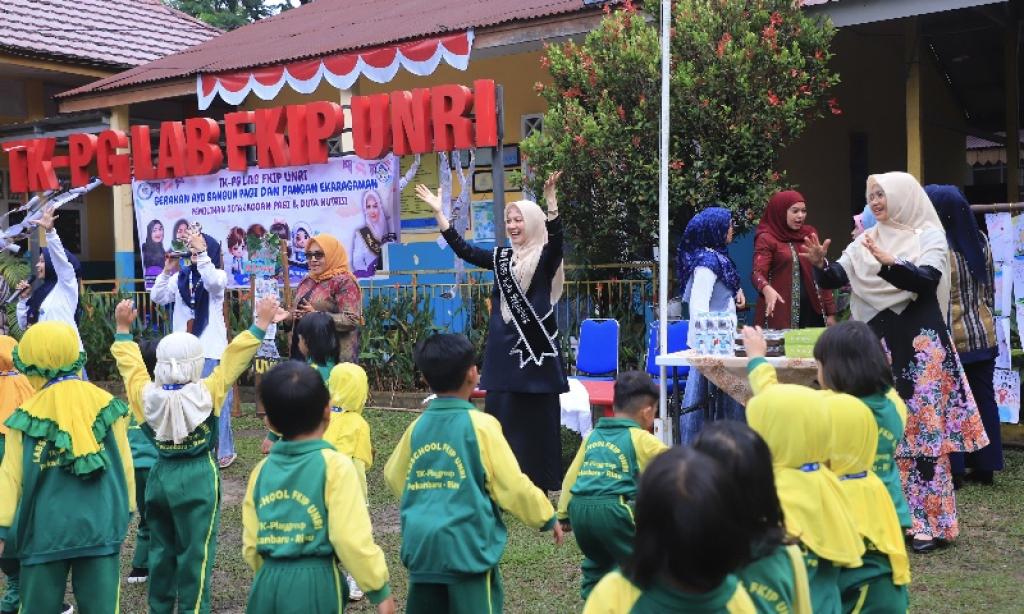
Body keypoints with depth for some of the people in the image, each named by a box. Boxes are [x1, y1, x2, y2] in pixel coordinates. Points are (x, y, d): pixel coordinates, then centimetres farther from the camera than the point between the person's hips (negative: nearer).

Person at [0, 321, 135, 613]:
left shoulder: (25, 417, -5)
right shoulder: (107, 405, -1)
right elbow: (124, 464, 4)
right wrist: (125, 512, 15)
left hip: (46, 529, -1)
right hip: (100, 525, 1)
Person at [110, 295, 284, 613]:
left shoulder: (146, 394, -6)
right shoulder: (208, 392, -16)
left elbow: (130, 362, 9)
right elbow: (234, 357, -14)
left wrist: (123, 328, 21)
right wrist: (261, 323, -10)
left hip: (160, 476, 5)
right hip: (198, 479, -4)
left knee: (161, 550, 16)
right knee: (195, 554, 2)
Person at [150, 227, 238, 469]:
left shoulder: (218, 275, -3)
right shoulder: (181, 277, 9)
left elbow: (212, 283, -27)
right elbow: (157, 297, 2)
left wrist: (201, 252, -30)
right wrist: (167, 270, -9)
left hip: (211, 350, -5)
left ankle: (222, 451, 7)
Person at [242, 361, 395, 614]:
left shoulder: (262, 470, 7)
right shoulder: (334, 465, -9)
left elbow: (251, 545, 10)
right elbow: (353, 539, -14)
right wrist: (381, 589, -4)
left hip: (268, 584, 5)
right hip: (314, 585, -5)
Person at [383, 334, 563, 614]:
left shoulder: (417, 427, 6)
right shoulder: (480, 425, -9)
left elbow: (394, 478, 20)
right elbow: (513, 486, -8)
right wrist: (547, 517, 8)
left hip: (421, 546, 5)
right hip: (467, 547, -5)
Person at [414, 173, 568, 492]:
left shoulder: (545, 257, -5)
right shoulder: (501, 257, 11)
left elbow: (556, 238, -25)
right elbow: (463, 250, 9)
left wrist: (551, 201, -40)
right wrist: (439, 212, 6)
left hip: (536, 346, -5)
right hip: (503, 346, 5)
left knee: (537, 416, 1)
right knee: (500, 412, 7)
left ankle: (542, 480, 11)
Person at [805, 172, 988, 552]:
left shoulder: (930, 235, -3)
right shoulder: (866, 241, 11)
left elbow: (926, 280, -20)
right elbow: (834, 280, 3)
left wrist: (888, 262, -35)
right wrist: (820, 264, -18)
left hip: (920, 346, -5)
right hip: (879, 346, 5)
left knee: (922, 429, -4)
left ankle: (932, 522, 2)